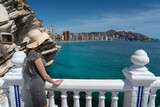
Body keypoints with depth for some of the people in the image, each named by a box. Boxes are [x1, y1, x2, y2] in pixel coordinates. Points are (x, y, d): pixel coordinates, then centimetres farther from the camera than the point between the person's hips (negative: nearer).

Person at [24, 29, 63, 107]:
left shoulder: (31, 53, 4)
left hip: (33, 84, 8)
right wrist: (55, 83, -4)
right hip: (38, 87, -8)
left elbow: (25, 71, 14)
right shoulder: (35, 55, -24)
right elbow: (45, 76, -19)